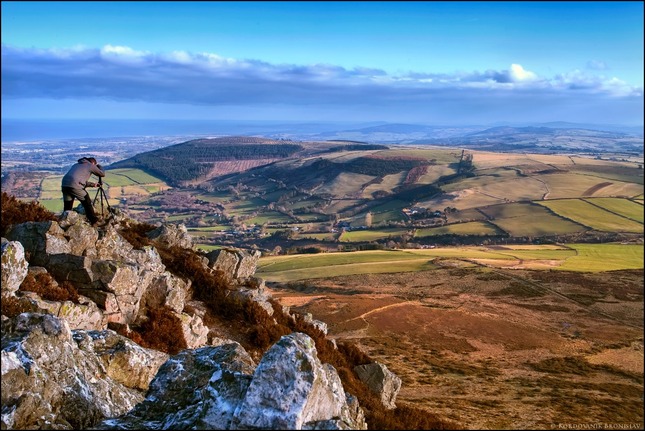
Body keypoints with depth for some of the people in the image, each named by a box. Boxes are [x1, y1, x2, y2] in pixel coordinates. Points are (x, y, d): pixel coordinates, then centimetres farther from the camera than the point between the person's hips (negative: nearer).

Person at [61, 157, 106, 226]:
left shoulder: (76, 165, 34)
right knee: (87, 203, 10)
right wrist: (99, 166, 41)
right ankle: (94, 221, 15)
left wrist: (92, 184, 41)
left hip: (64, 184, 6)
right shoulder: (90, 165, 15)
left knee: (67, 207, 15)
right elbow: (102, 174, 23)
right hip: (75, 186, -6)